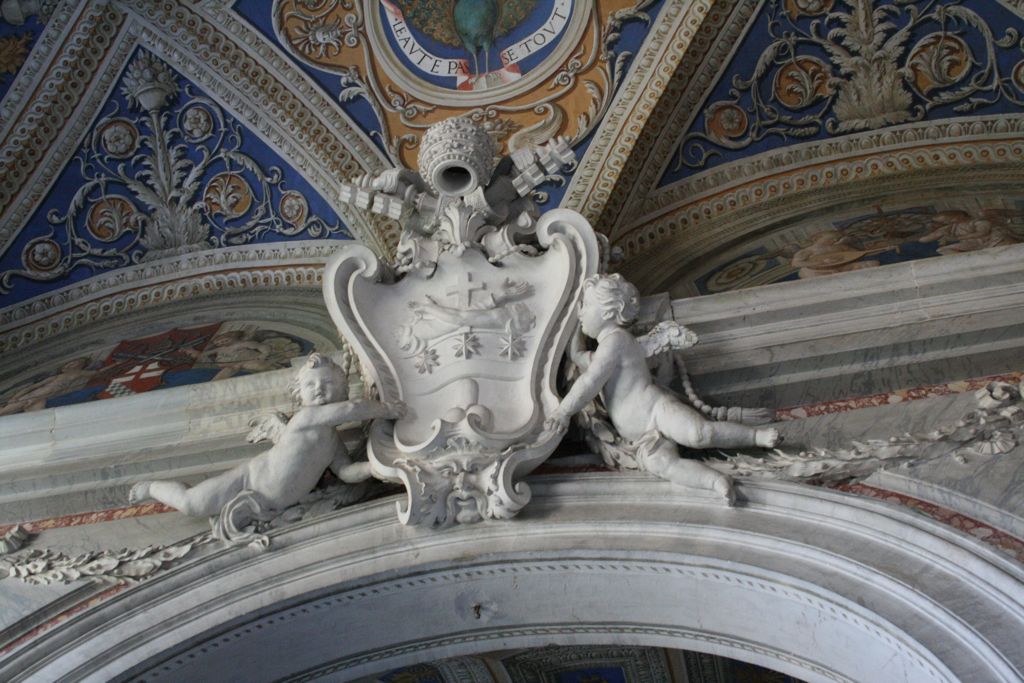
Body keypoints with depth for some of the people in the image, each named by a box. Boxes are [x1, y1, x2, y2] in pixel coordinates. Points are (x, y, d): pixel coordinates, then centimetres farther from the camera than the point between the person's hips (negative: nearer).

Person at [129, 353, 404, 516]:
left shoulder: (333, 439, 2)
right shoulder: (305, 416, -24)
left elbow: (346, 471, -10)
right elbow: (350, 409, -36)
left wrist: (372, 466, -28)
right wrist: (385, 409, -26)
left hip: (273, 502, 8)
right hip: (250, 479, -8)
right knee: (191, 503, -9)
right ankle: (151, 487, 20)